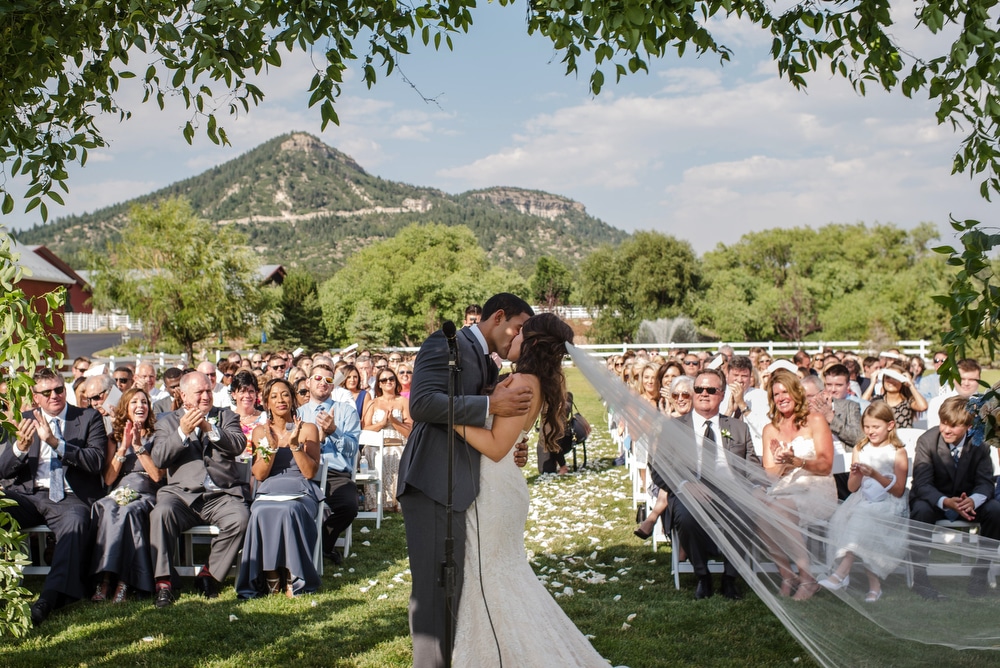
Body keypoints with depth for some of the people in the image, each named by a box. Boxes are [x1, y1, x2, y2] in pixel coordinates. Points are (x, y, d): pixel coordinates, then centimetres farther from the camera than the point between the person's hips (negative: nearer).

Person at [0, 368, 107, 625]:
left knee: (75, 521, -37)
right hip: (29, 495, 3)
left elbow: (96, 462, -7)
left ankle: (50, 597, -47)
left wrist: (55, 442, -18)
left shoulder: (89, 418, 8)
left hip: (70, 498, -3)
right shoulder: (25, 420, 18)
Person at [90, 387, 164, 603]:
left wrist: (139, 446, -8)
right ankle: (104, 579, -36)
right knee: (107, 510, -35)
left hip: (145, 496, -2)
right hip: (118, 494, 2)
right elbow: (108, 479, 7)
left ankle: (123, 582, -36)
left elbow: (157, 475, -2)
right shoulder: (114, 438, 17)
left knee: (128, 512, -37)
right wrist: (123, 447, -3)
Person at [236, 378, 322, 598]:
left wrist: (295, 444, -14)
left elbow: (310, 472, -2)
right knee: (261, 513, -34)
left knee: (288, 511, -36)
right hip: (268, 492, 2)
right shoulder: (260, 431, 13)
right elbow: (259, 475, 4)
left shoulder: (308, 429, 7)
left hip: (300, 492, -2)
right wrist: (271, 447, -11)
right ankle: (270, 577, -23)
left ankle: (292, 578, -25)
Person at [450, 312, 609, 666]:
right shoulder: (528, 382, 11)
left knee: (488, 575, 2)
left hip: (494, 490, -10)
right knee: (505, 570, 19)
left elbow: (496, 446, -23)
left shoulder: (522, 382, -18)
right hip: (495, 486, 10)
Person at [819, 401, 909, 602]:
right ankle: (874, 582, -21)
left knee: (862, 520, -33)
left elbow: (899, 490, -6)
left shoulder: (897, 452, 0)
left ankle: (840, 574, -31)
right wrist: (857, 474, -11)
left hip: (889, 504, -4)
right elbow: (852, 488, 11)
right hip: (862, 501, 4)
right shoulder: (860, 449, 13)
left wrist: (876, 475, -18)